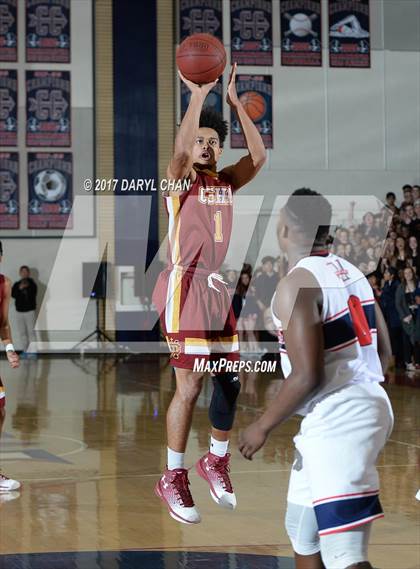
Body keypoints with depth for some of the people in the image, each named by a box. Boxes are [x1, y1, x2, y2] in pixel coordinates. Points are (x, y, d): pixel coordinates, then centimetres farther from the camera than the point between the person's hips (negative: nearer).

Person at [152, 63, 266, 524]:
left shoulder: (226, 183, 12)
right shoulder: (179, 180, -2)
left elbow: (258, 157, -3)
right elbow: (180, 149, -24)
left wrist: (235, 102, -5)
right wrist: (197, 97, -18)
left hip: (223, 288, 6)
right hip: (187, 288, -6)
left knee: (230, 380, 7)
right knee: (190, 386, -9)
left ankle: (216, 461, 26)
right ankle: (172, 479, 1)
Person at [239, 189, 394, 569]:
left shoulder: (297, 284, -15)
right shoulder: (351, 273, 10)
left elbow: (307, 376, -21)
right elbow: (384, 353, 16)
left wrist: (262, 427, -9)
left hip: (337, 422, -10)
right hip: (369, 403, 10)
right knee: (303, 531, 23)